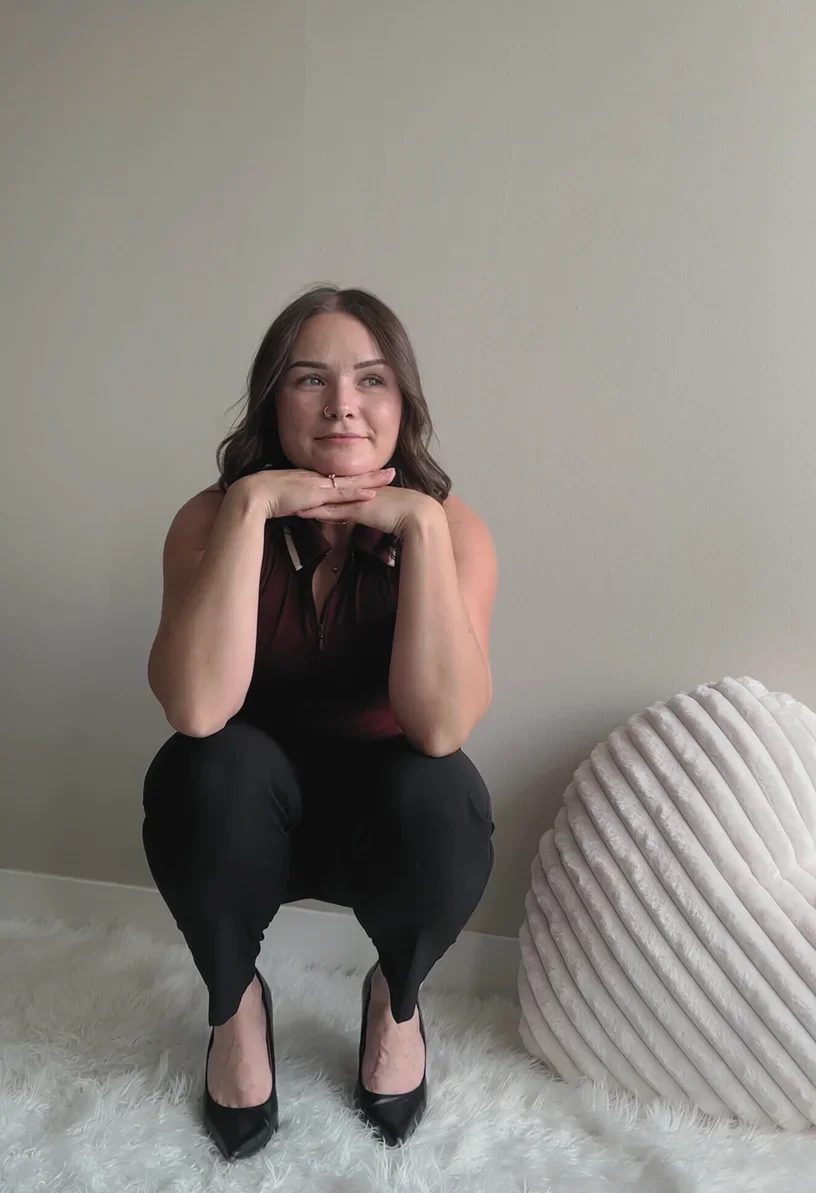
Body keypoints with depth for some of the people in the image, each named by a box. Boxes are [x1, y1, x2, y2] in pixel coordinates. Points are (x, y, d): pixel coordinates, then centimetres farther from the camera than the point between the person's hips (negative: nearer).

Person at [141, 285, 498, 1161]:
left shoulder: (453, 527, -15)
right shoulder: (212, 518, -15)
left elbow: (440, 726, -31)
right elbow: (198, 709, -32)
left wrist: (419, 523, -34)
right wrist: (250, 506, -34)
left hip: (390, 823, 0)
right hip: (251, 817, 0)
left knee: (438, 794, -32)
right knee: (206, 768, -31)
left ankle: (396, 997, 4)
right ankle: (234, 999, 1)